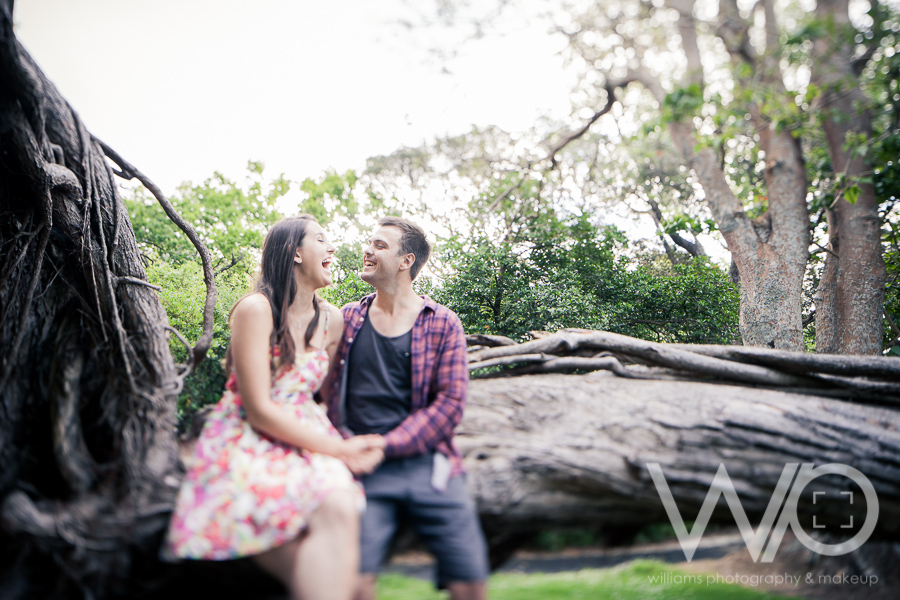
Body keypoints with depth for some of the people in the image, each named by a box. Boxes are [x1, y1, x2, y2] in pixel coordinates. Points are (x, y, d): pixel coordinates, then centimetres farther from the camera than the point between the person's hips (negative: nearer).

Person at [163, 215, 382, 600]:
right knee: (331, 512, -31)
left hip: (307, 439, 5)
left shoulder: (331, 320, 9)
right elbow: (259, 410, -13)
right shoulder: (256, 309, -9)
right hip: (249, 444, -4)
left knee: (341, 508, -28)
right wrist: (339, 449, -12)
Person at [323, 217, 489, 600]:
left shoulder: (443, 324, 6)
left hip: (429, 464, 0)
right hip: (365, 469, 1)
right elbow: (327, 392, 14)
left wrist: (387, 445, -10)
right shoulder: (348, 319, 14)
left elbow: (449, 403, -2)